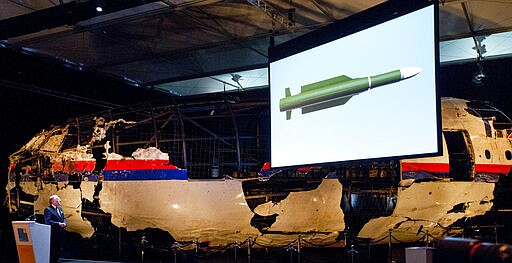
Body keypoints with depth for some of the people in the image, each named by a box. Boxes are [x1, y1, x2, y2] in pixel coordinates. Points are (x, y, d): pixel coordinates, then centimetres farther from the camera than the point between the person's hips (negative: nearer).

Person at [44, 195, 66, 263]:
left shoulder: (59, 208, 16)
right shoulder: (48, 209, -10)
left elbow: (63, 218, 19)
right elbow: (48, 221, -20)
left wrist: (64, 223, -3)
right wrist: (58, 224, -22)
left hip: (60, 233, 8)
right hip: (53, 233, -8)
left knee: (58, 249, 14)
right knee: (52, 249, -4)